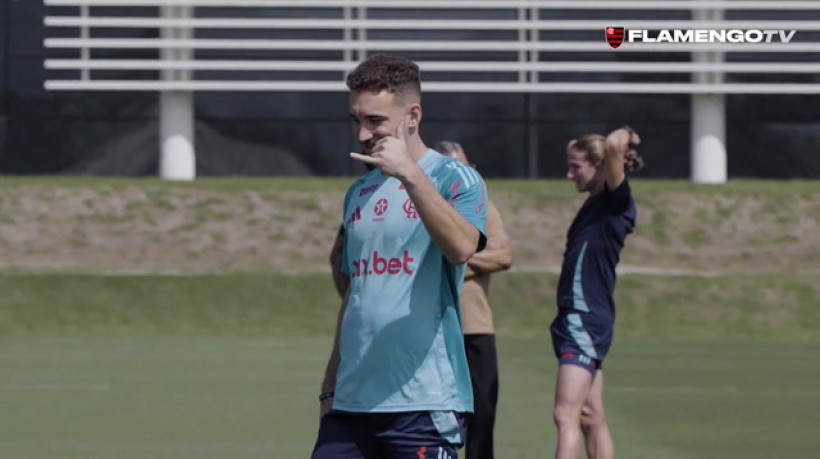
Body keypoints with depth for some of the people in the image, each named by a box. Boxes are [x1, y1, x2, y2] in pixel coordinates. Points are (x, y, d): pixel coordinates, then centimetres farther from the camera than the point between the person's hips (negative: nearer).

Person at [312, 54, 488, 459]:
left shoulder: (454, 179, -5)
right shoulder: (358, 193, 16)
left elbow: (461, 247, -26)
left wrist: (410, 173, -33)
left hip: (425, 400, -6)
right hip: (350, 403, 6)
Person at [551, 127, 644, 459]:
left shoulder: (617, 202, -11)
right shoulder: (595, 204, 14)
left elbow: (612, 145, -25)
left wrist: (625, 136, -7)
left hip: (586, 322, -10)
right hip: (577, 320, 10)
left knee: (566, 415, -17)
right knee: (591, 417, 12)